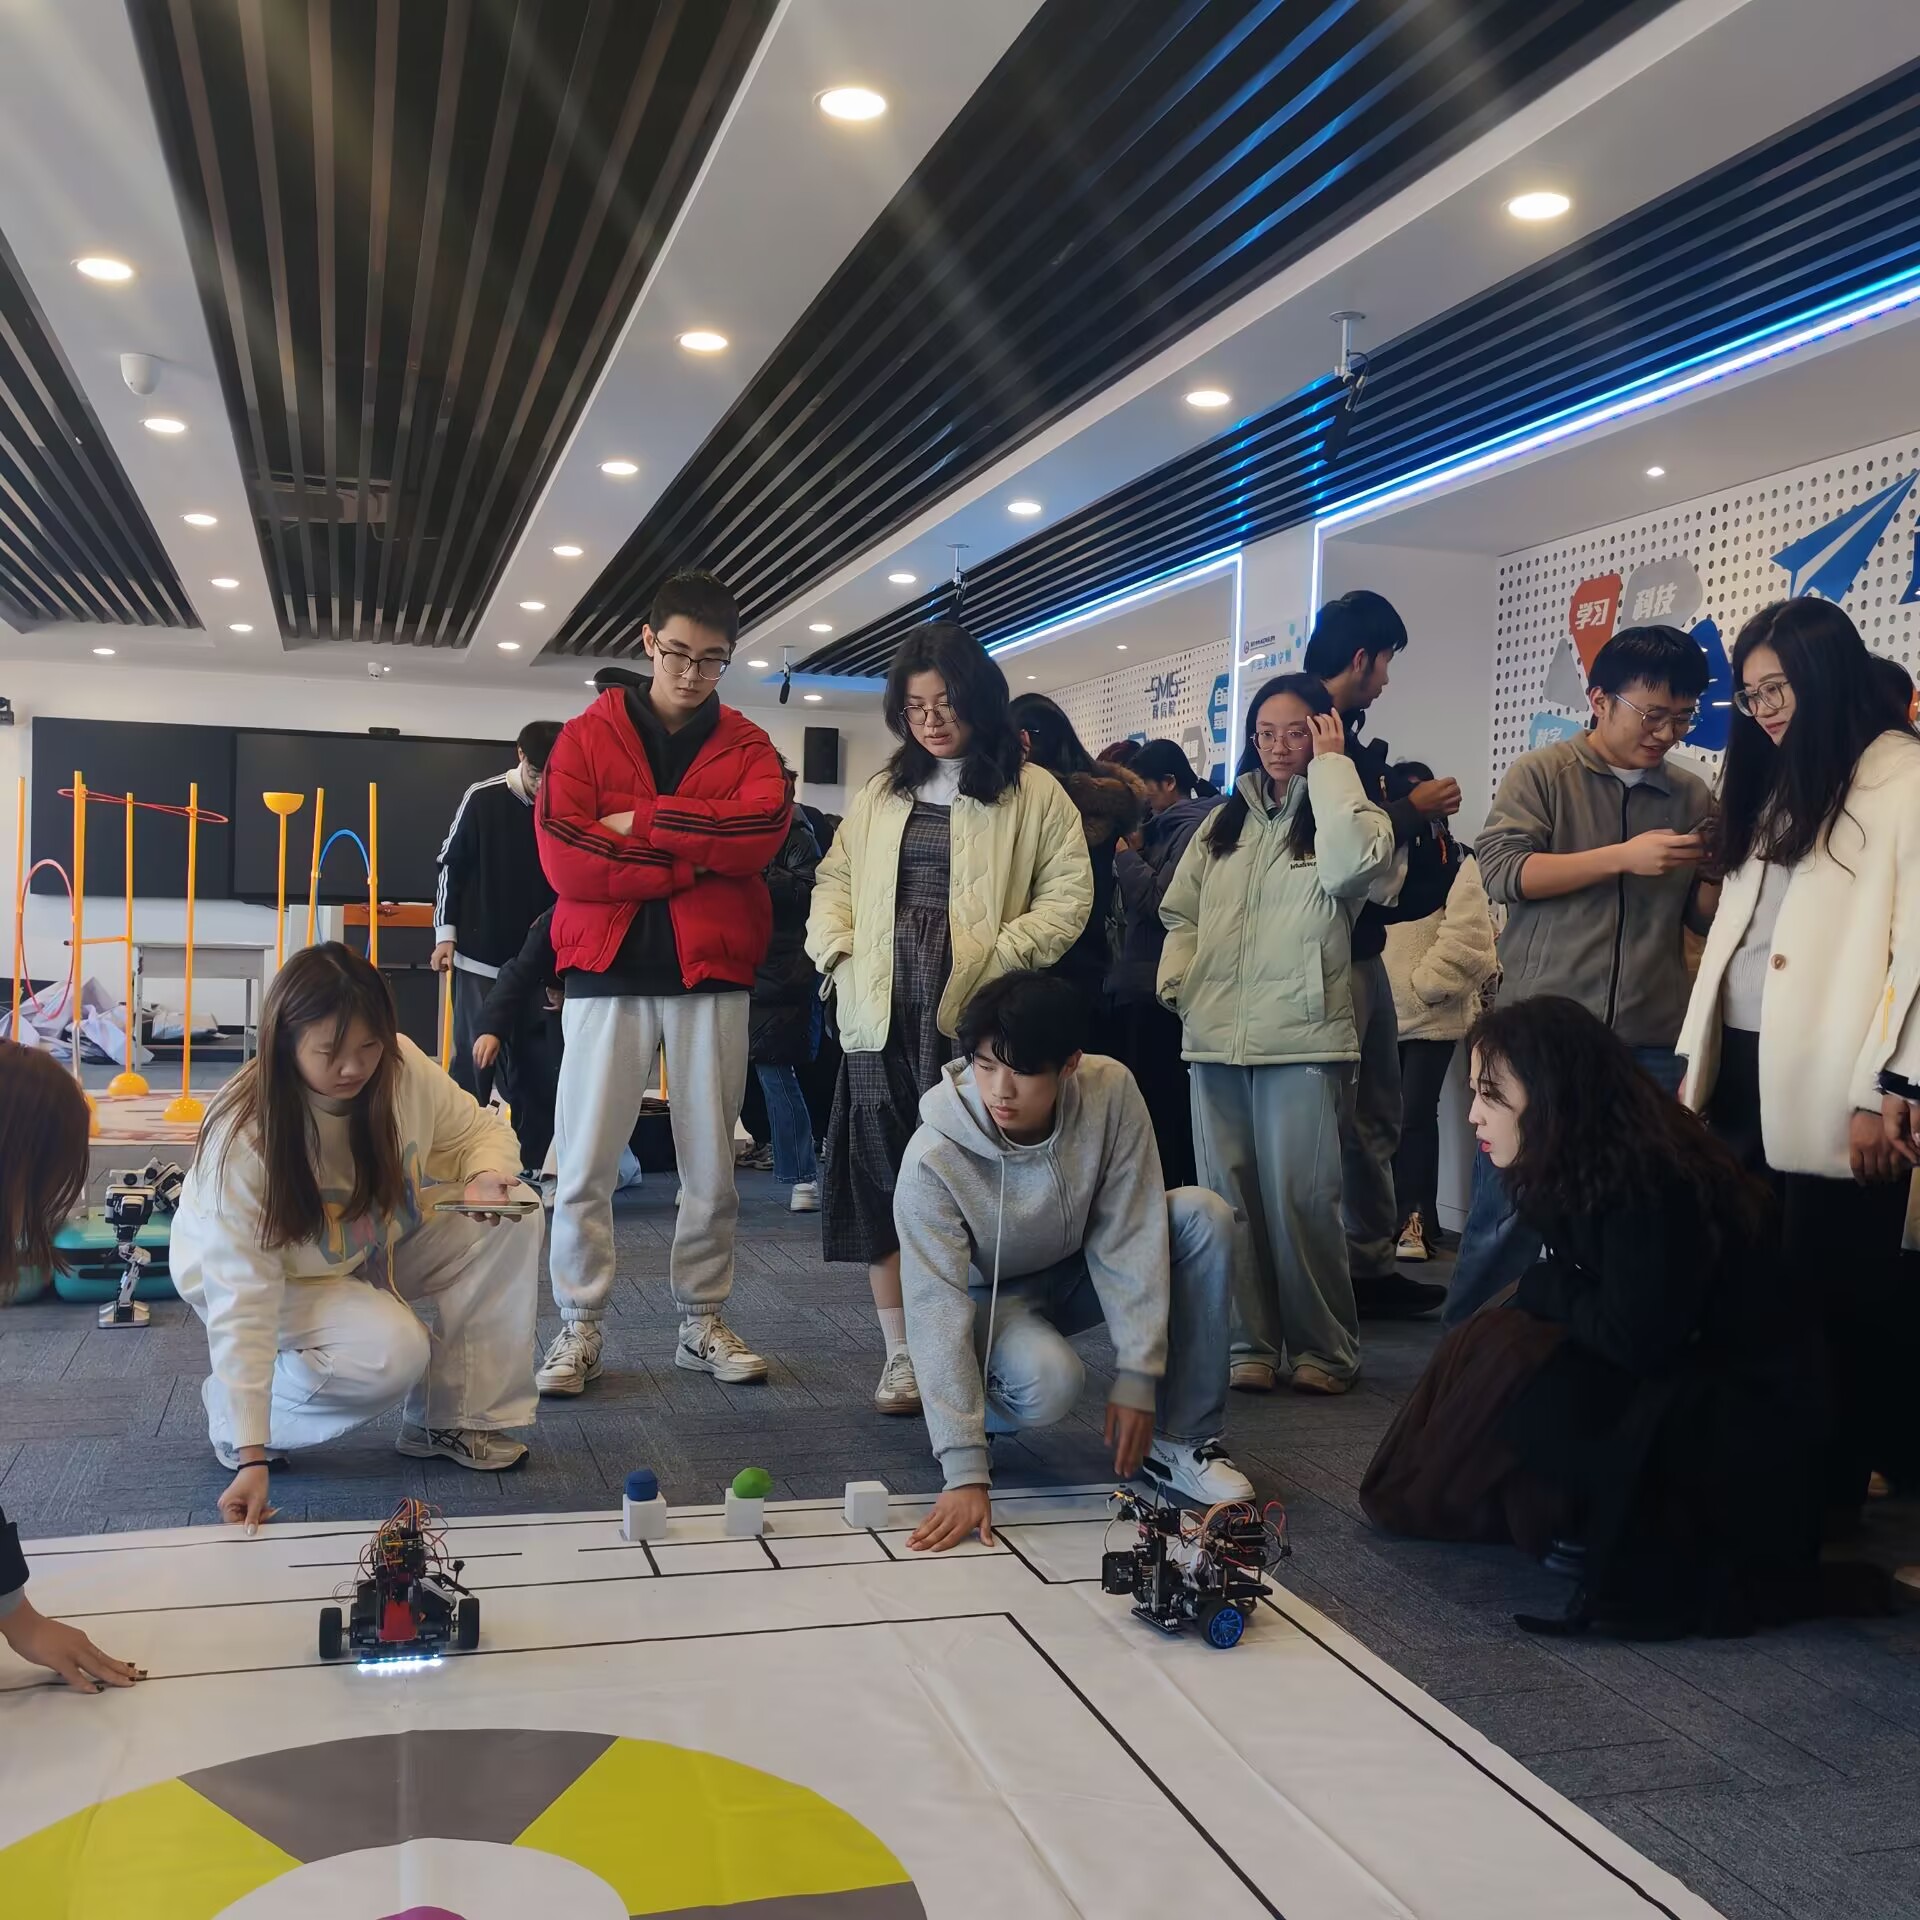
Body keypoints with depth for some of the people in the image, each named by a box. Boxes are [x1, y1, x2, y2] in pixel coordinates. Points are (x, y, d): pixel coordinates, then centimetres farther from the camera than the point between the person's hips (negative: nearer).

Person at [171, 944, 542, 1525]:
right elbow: (241, 1295, -36)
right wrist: (250, 1458, -39)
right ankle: (232, 1409, -3)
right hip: (279, 1280, -5)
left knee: (515, 1216, -16)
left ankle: (448, 1422, -6)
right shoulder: (243, 1135, -35)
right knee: (392, 1351, -33)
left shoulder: (403, 1066, -22)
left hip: (377, 1247, 6)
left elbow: (482, 1130, -5)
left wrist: (487, 1176, -31)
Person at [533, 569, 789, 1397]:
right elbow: (564, 858, -10)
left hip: (712, 973, 1)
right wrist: (695, 861, -11)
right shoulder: (586, 737, 4)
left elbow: (763, 829, -13)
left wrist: (641, 822, -13)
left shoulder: (747, 746, 8)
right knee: (585, 1161, 0)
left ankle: (702, 1321, 20)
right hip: (607, 971, -1)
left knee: (711, 1160, 7)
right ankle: (579, 1327, 12)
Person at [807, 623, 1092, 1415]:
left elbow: (1068, 894, -3)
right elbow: (834, 880, 19)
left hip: (975, 1018, -4)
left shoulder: (1033, 792, 2)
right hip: (882, 1018, 4)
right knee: (882, 1181, 4)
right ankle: (901, 1352, 14)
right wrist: (837, 955, 3)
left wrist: (999, 957, -13)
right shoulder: (881, 792, 16)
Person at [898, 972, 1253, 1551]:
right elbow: (937, 1309, -33)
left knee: (1204, 1215, -23)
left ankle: (1181, 1439, -13)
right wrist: (964, 1472, -38)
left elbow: (1129, 1239, -20)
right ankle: (977, 1411, 1)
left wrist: (1138, 1376, -24)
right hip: (991, 1298, -4)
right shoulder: (932, 1159, -32)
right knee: (1048, 1380, -37)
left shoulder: (1110, 1091, -25)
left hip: (1082, 1272, 4)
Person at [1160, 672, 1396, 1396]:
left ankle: (1324, 1348, 8)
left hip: (1301, 1037, -5)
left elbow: (1355, 863, -19)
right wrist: (1178, 978, 1)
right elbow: (1181, 910, 19)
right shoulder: (1224, 820, 18)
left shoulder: (1343, 812, 5)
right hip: (1215, 1036, 5)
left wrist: (1330, 766, -9)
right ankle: (1249, 1341, 17)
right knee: (1229, 1194, 7)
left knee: (1299, 1196, -7)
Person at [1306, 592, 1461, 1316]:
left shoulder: (1345, 734, 15)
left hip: (1362, 950, 10)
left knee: (1375, 1121, 15)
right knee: (1327, 1122, -4)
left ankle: (1370, 1264, 24)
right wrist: (1412, 807, -12)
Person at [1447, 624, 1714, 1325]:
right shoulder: (1541, 773, 2)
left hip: (1652, 1049, 4)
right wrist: (1625, 856, -15)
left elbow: (1704, 914, 16)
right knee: (1507, 1215, 2)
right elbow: (1502, 870, -10)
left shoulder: (1693, 796, 13)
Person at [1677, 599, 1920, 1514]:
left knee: (1839, 1292, 2)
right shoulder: (1772, 784, 19)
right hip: (1746, 1071, 7)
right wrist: (1698, 1060, 13)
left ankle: (1835, 1484, 16)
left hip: (1833, 1083, -7)